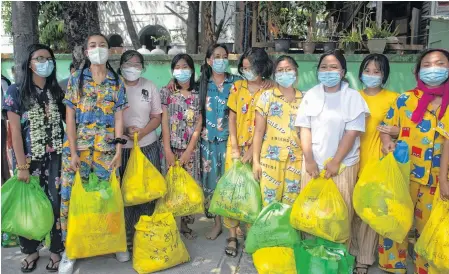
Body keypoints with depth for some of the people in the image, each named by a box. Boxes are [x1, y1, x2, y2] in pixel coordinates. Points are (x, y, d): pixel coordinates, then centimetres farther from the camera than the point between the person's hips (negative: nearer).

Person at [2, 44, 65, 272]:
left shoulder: (56, 91, 7)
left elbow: (64, 124, 8)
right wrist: (21, 166, -12)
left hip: (56, 158, 2)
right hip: (31, 159, -2)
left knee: (57, 203, 3)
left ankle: (56, 250, 18)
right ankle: (31, 250, 26)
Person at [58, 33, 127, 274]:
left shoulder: (117, 82, 7)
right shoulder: (76, 79, 3)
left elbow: (118, 118, 4)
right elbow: (70, 117, -2)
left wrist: (118, 151, -3)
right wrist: (73, 152, -9)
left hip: (106, 148, 1)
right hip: (77, 146, -1)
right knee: (72, 195, 1)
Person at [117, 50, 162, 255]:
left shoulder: (150, 87, 5)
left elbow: (157, 117, 6)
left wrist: (142, 132, -12)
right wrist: (124, 130, -16)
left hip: (148, 147, 2)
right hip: (122, 148, -2)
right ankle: (126, 238, 18)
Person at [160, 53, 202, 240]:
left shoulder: (198, 95, 3)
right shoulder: (166, 92, 2)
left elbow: (198, 125, -1)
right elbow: (164, 122, -3)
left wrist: (188, 151, -9)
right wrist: (168, 151, -10)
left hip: (191, 149, 1)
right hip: (171, 147, -1)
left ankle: (185, 224, 19)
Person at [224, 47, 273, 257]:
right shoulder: (237, 87, 5)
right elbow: (232, 117, 4)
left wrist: (252, 150, -14)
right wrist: (235, 146, -5)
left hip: (258, 148, -2)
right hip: (236, 146, 2)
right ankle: (232, 235, 13)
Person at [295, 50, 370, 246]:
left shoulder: (353, 96, -3)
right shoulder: (311, 94, 5)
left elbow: (352, 132, -9)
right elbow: (304, 128, 1)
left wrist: (335, 162, -13)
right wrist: (309, 160, -7)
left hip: (342, 164, -2)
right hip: (313, 162, 3)